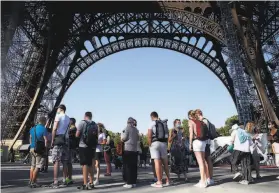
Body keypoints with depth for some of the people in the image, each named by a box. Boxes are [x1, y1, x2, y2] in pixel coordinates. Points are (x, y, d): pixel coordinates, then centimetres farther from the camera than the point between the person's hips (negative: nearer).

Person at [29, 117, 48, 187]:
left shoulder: (32, 129, 13)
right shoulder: (44, 129, -11)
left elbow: (30, 139, 19)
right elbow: (46, 140, -14)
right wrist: (45, 148, -6)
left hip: (32, 149, 8)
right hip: (39, 149, -8)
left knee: (33, 166, 16)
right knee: (38, 166, -3)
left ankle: (31, 181, 20)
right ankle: (33, 182, -3)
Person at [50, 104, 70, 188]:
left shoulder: (58, 116, -3)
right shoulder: (68, 118, 17)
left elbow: (54, 129, -10)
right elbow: (67, 130, 13)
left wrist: (52, 140, -7)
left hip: (58, 140, -6)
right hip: (66, 140, 6)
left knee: (56, 161, -6)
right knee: (65, 162, 9)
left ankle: (55, 182, -8)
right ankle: (64, 181, 13)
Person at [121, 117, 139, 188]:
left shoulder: (127, 128, -6)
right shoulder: (136, 129, 12)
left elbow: (123, 139, -9)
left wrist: (122, 133, 8)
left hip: (127, 149, -6)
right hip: (135, 149, 6)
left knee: (127, 166, -2)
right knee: (134, 166, 8)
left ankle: (129, 183, -2)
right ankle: (134, 182, 11)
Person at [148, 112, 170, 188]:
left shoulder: (152, 123, -3)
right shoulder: (164, 123, 13)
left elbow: (149, 136, -11)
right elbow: (167, 135, 13)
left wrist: (150, 145, -3)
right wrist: (166, 145, 18)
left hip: (155, 143, -5)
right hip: (164, 143, 5)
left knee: (157, 162, -6)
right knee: (165, 162, 13)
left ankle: (159, 182, -5)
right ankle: (168, 180, 19)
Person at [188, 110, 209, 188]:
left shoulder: (190, 121, -1)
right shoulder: (200, 121, 17)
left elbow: (191, 133, -9)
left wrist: (190, 144, -5)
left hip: (197, 141, -7)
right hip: (204, 141, 7)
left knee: (200, 162, -7)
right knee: (203, 161, 14)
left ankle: (203, 182, -5)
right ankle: (206, 178, 21)